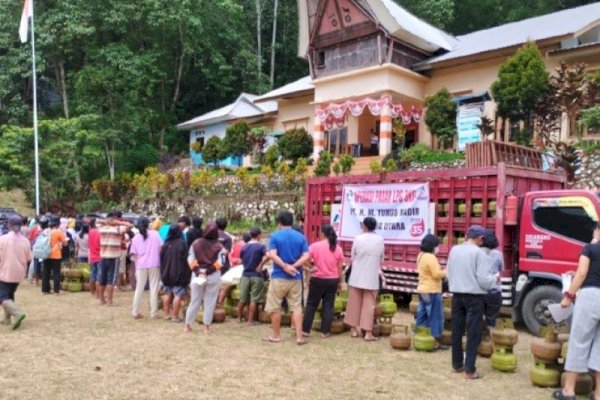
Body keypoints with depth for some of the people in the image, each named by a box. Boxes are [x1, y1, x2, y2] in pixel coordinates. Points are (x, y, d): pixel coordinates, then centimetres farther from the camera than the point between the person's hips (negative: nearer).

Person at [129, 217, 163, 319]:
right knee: (154, 289, 4)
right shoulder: (155, 234, 0)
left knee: (139, 289, 11)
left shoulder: (136, 238, 6)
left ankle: (135, 312, 13)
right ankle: (153, 313, 5)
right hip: (154, 265, -2)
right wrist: (157, 257, 12)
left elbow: (134, 254, 5)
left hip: (141, 266, 2)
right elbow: (161, 248, -3)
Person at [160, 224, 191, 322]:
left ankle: (166, 314, 21)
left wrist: (163, 272, 18)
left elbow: (161, 258, 7)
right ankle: (175, 316, -2)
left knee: (167, 294, 16)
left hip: (166, 273, 6)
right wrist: (186, 274, -5)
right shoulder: (181, 243, -14)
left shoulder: (165, 244, 3)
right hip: (179, 274, -6)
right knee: (178, 295, -2)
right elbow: (185, 258, -15)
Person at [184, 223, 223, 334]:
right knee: (210, 302, 6)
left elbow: (190, 260, -4)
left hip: (197, 275, 2)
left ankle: (187, 325, 16)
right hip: (213, 276, -2)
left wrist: (199, 272, -8)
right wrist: (207, 272, -11)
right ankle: (207, 326, 9)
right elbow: (219, 263, -12)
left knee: (194, 301, 12)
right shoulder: (219, 246, -5)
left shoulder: (195, 244, 1)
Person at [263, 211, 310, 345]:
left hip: (279, 276, -3)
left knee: (275, 307, 9)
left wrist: (285, 266, -15)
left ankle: (276, 335, 17)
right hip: (296, 277, 3)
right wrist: (293, 266, -12)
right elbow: (306, 256, -6)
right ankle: (299, 336, 5)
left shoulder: (275, 236, -4)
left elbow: (272, 255, -16)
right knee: (296, 307, 8)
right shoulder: (301, 237, 5)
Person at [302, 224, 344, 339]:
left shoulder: (315, 246, -7)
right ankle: (325, 332, 9)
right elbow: (340, 268, 3)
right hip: (333, 280, 2)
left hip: (318, 279, -2)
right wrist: (340, 282, 11)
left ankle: (305, 330, 12)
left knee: (311, 305, 8)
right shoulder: (338, 248, 0)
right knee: (328, 306, 7)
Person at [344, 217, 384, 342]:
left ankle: (354, 329, 18)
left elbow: (353, 257, 0)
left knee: (355, 303, 10)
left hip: (357, 277, 0)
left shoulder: (358, 238, -8)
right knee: (369, 304, 4)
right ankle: (368, 332, 3)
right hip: (372, 278, 0)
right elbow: (381, 259, 6)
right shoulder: (380, 240, -3)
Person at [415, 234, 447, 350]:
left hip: (422, 290, 10)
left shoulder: (421, 255, 12)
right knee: (435, 316, -3)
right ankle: (435, 341, 1)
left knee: (422, 315, 12)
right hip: (432, 291, -9)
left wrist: (441, 272, 11)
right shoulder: (431, 257, -18)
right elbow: (437, 274, -20)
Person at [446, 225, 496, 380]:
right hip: (474, 296, -5)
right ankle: (470, 369, 4)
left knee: (457, 331, 13)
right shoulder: (479, 253, -14)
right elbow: (483, 280, -15)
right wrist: (495, 279, 5)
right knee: (473, 333, 3)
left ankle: (457, 364, 24)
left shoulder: (454, 250, 2)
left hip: (457, 294, 5)